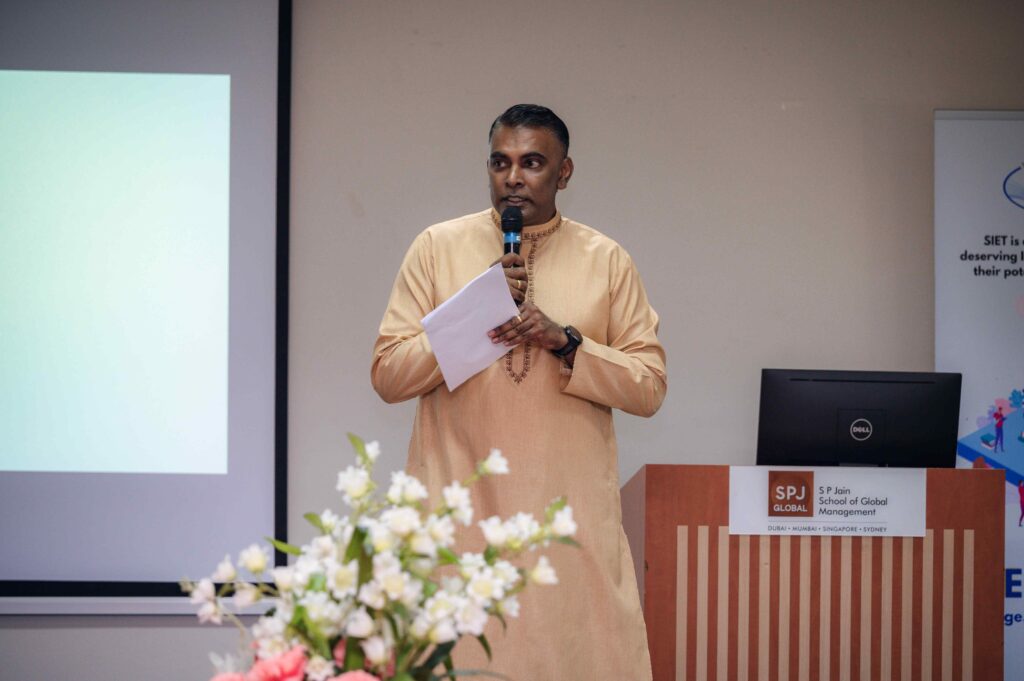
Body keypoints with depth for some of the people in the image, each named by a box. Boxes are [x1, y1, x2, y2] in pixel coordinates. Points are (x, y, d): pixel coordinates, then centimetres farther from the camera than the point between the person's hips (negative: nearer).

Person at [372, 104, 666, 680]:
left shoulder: (607, 261, 7)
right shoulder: (437, 248, 6)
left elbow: (650, 387, 3)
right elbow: (387, 375, 1)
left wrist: (565, 342, -11)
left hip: (570, 513, 1)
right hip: (461, 511, 0)